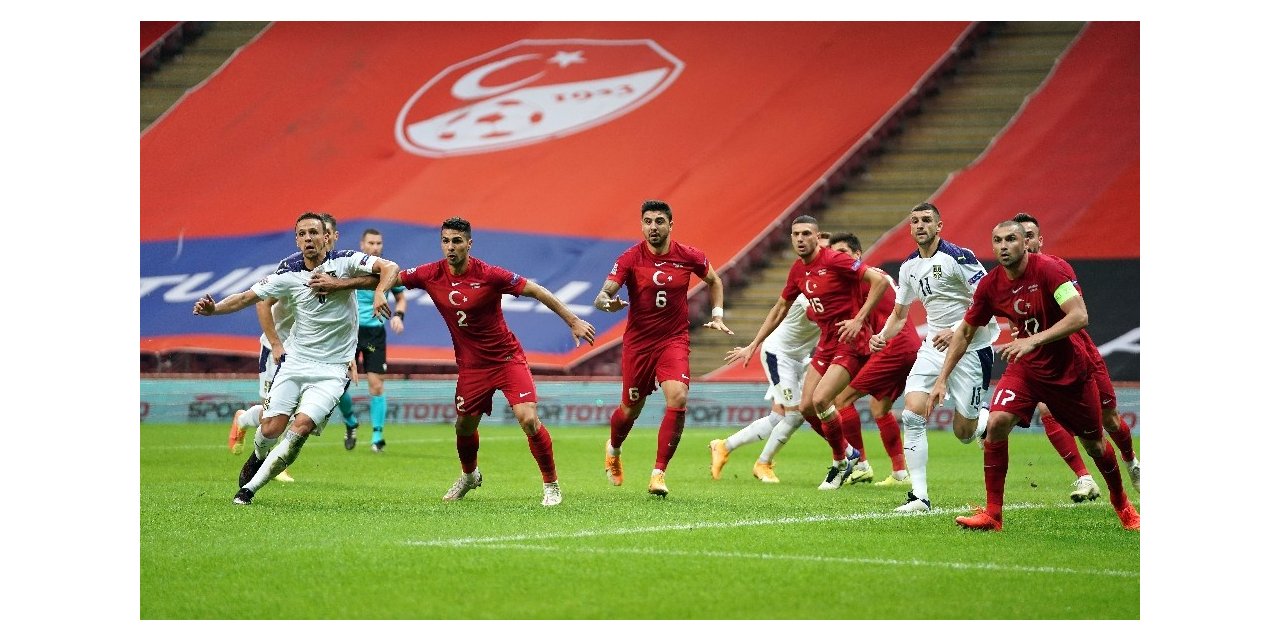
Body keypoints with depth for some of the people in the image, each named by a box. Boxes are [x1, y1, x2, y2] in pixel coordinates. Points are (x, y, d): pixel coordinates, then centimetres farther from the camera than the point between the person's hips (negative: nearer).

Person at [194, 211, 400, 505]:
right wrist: (213, 308, -14)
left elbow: (390, 268, -16)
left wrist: (379, 292, -36)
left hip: (332, 369, -2)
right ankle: (258, 457, 31)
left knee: (302, 426, -19)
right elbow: (248, 297, 3)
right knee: (271, 428, -7)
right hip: (295, 362, 2)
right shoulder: (290, 276, -1)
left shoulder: (345, 261, -7)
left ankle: (251, 487, -9)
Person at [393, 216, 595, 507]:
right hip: (471, 364, 4)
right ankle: (470, 475, 45)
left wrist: (573, 321, -13)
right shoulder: (431, 275, -8)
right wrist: (379, 292, -16)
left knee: (528, 419, -19)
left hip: (507, 358, -4)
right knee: (464, 426, 13)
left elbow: (535, 290, -13)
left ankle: (551, 483, -2)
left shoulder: (489, 275, -19)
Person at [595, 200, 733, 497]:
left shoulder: (689, 256, -4)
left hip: (674, 340, 1)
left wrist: (717, 316, 8)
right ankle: (613, 449, 47)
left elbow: (714, 281, 17)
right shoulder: (630, 259, -10)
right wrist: (607, 302, -41)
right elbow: (603, 295, -18)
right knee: (630, 409, 10)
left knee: (678, 399, -23)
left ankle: (658, 473, -13)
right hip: (638, 341, -1)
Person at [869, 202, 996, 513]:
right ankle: (919, 496, -12)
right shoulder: (909, 267, 7)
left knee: (963, 432, -2)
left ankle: (992, 419, 35)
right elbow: (899, 314, 18)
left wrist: (957, 332, -27)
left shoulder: (958, 257, -14)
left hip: (972, 348, -6)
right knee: (912, 413, -15)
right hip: (934, 347, 6)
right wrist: (882, 336, -2)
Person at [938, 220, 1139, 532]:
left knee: (1093, 444, 9)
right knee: (997, 423, -21)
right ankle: (992, 514, -13)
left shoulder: (1048, 269, -22)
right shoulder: (990, 285, -7)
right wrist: (942, 379, 2)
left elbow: (1080, 316, -30)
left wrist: (1034, 340, -38)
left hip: (1069, 369, -3)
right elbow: (965, 333, 6)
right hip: (1025, 367, 3)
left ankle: (1122, 505, 37)